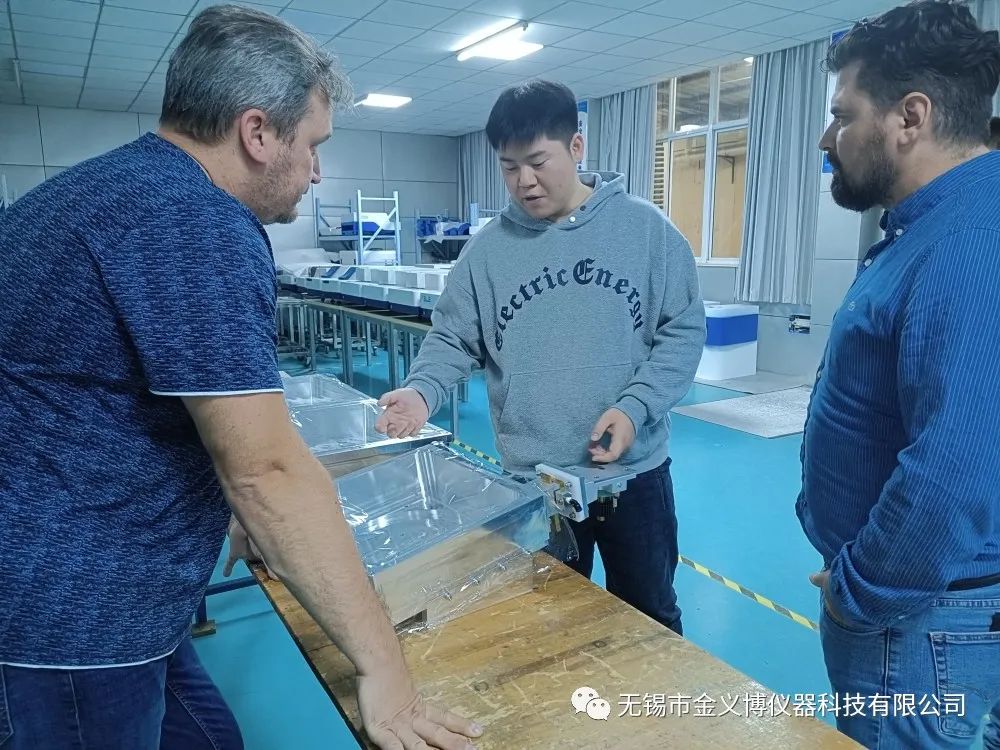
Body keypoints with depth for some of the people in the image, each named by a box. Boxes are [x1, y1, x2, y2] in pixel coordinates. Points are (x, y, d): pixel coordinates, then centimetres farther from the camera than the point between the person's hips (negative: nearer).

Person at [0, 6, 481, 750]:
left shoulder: (110, 183, 11)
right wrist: (383, 666, -19)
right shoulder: (195, 221, -22)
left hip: (61, 597, 9)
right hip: (70, 615, -9)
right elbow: (268, 471, -26)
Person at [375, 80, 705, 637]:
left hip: (636, 471, 0)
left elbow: (683, 331, -5)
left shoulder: (647, 229, -5)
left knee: (651, 619, 20)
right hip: (532, 481, 1)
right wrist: (422, 390, -18)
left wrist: (635, 407, -18)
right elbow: (453, 339, 2)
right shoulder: (487, 249, -1)